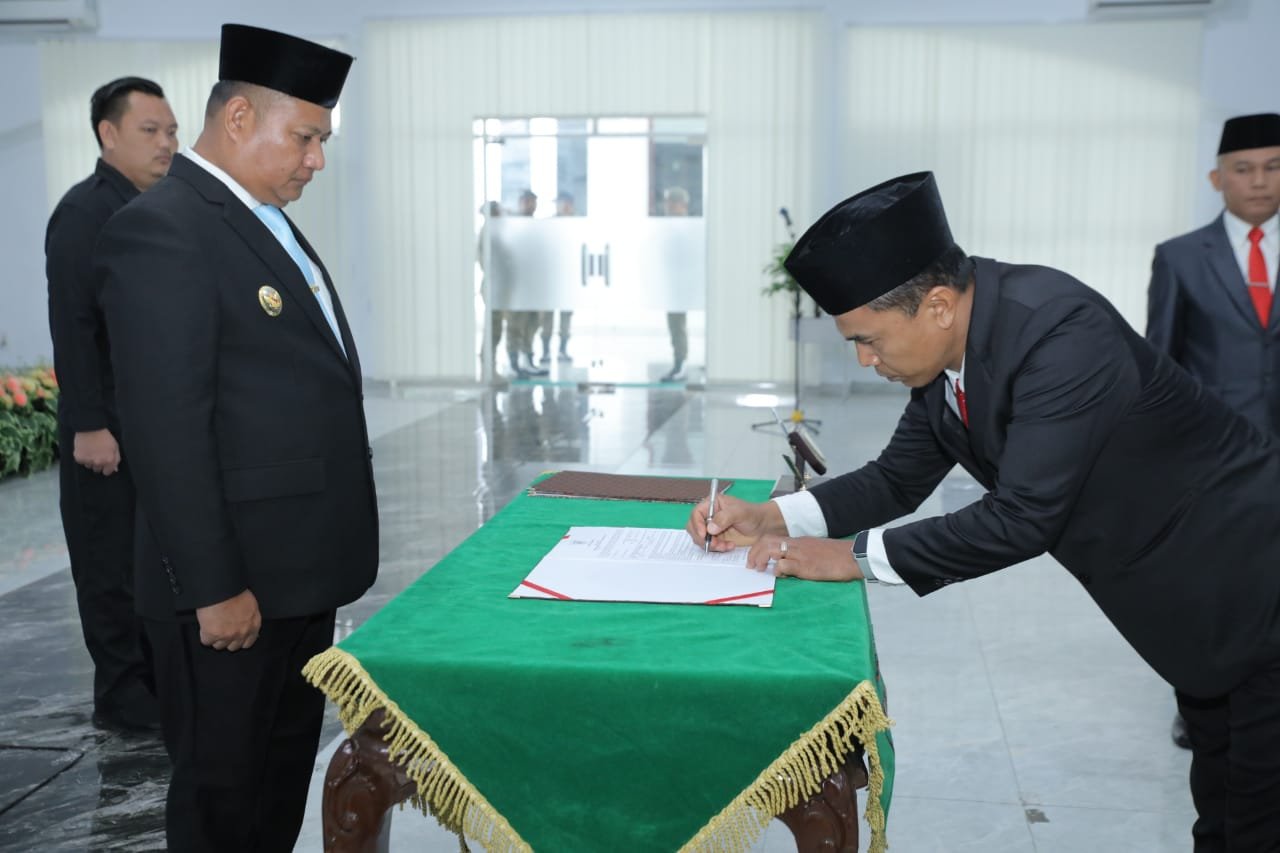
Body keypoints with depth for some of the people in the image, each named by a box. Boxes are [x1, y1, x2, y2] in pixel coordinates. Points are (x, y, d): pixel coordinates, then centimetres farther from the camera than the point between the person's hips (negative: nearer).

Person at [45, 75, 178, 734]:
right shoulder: (85, 211, -10)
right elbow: (72, 326, -16)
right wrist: (89, 427, -19)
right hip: (110, 426, -8)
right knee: (115, 564, 3)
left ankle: (159, 683, 25)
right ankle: (124, 700, 14)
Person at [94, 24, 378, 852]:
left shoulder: (268, 220, 14)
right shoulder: (159, 228, -16)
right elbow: (168, 431, -21)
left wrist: (328, 554, 16)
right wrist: (213, 587, -20)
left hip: (300, 566, 9)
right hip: (232, 579, -9)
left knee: (285, 776, 21)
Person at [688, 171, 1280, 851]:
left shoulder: (1062, 332, -32)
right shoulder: (945, 348, -6)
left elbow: (1023, 517, -33)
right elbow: (898, 480, 2)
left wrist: (854, 557, -27)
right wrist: (771, 518, -12)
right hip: (1194, 600, 8)